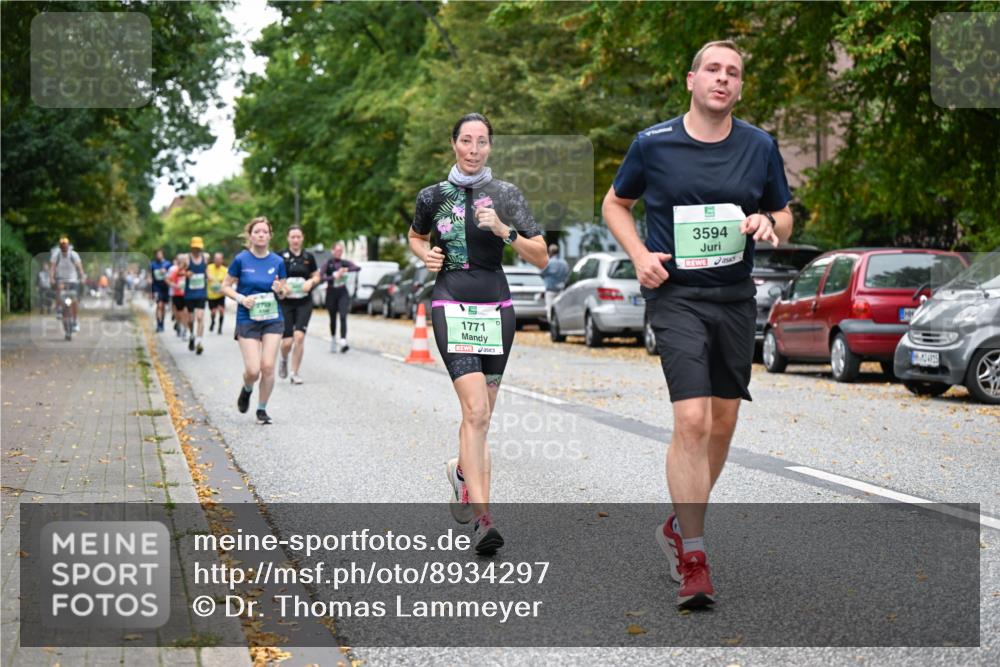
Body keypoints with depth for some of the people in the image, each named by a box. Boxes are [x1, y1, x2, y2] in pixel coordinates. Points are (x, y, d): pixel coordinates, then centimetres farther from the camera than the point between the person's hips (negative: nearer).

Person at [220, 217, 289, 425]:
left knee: (268, 366, -7)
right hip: (247, 320, -2)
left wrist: (280, 290, -11)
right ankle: (247, 390, 28)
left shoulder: (277, 262, 3)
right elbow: (226, 286, 3)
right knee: (253, 370, -9)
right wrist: (241, 298, -14)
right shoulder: (241, 260, -4)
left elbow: (284, 292, 13)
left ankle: (262, 409, 12)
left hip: (273, 320, 2)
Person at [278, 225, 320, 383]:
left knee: (299, 336, -14)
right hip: (285, 302, -1)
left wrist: (311, 282, -5)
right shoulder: (281, 256, -2)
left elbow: (316, 277, 16)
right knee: (287, 341, -6)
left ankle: (295, 373, 0)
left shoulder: (308, 257, 6)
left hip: (304, 302, 1)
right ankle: (283, 360, 30)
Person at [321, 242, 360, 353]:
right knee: (333, 318, 10)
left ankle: (343, 342, -22)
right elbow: (322, 277, -16)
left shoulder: (345, 263, 2)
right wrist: (334, 276, -30)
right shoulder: (328, 264, -3)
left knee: (343, 317, -14)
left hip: (343, 293, 0)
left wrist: (346, 270, -27)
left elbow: (358, 268, -13)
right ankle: (333, 340, 30)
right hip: (331, 293, 0)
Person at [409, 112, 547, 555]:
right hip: (452, 307, -2)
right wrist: (425, 254, 4)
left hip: (496, 307, 2)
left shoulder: (506, 195, 4)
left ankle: (462, 471, 42)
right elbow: (415, 237, 26)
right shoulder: (432, 197, 5)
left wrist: (504, 230, -15)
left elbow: (541, 258, 0)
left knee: (480, 414, 10)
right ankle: (482, 517, -18)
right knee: (476, 410, -17)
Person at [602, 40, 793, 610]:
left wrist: (769, 225, -10)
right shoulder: (653, 144, -3)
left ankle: (682, 524, 31)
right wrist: (640, 255, -6)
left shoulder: (761, 146, 4)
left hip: (736, 296, 4)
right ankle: (693, 558, -12)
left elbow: (784, 217, 14)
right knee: (692, 420, -16)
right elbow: (615, 204, 11)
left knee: (723, 423, 10)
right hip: (676, 295, -4)